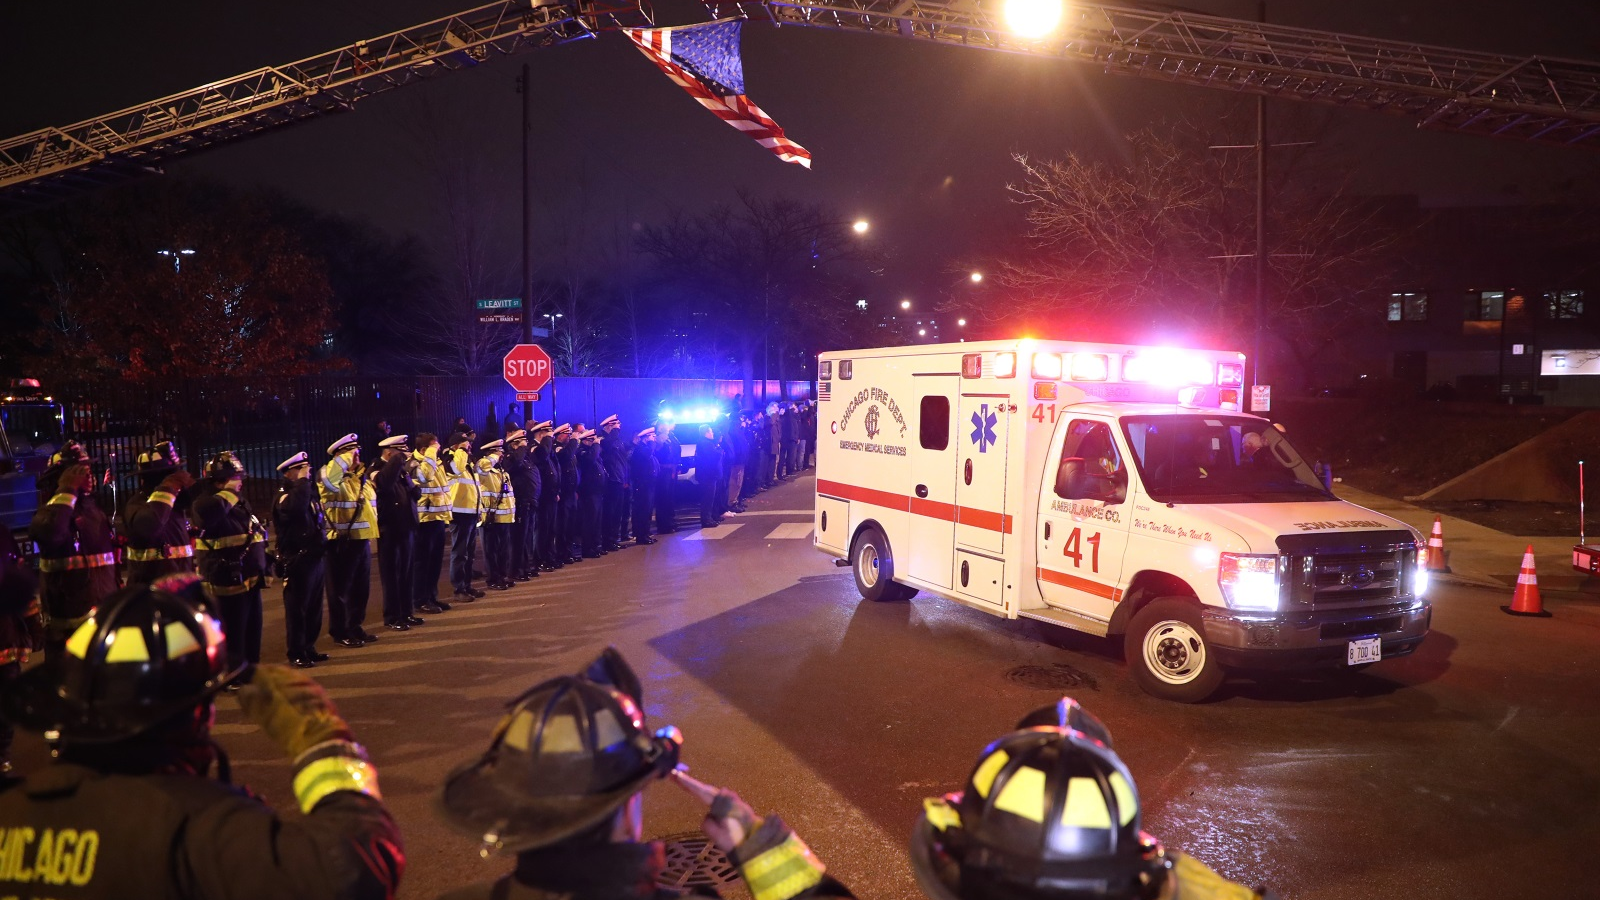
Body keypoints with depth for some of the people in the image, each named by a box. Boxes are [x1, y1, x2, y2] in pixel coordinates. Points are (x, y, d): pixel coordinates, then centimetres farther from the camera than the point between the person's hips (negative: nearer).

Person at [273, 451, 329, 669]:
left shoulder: (308, 492, 16)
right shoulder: (284, 497, -11)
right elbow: (296, 508, -36)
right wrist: (302, 481, -26)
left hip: (314, 558, 9)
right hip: (297, 561, -9)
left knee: (314, 607, 14)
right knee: (297, 609, -3)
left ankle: (308, 648, 23)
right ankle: (296, 654, 2)